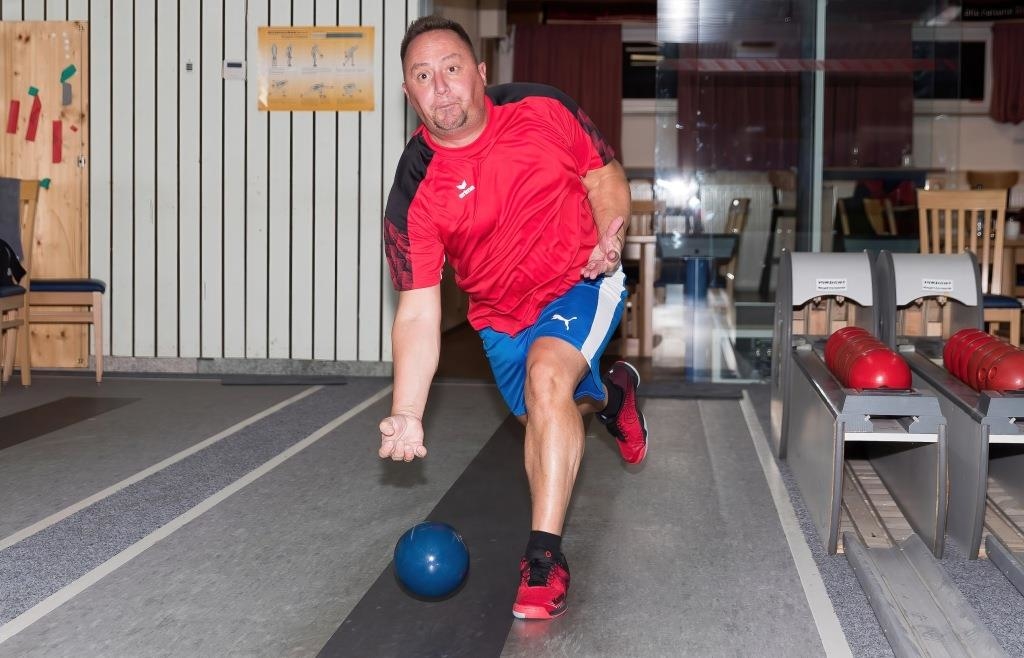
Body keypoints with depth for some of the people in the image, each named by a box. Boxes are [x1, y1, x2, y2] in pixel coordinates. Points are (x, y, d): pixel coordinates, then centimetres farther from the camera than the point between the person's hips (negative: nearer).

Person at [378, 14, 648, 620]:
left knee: (547, 378, -29)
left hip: (582, 282, -3)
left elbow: (605, 175, -2)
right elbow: (418, 312, -22)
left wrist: (610, 235, -24)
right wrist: (408, 414, -32)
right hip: (502, 314, 3)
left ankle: (546, 557, -24)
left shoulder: (541, 110, -18)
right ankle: (609, 394, 56)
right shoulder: (414, 193, -19)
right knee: (543, 418, 19)